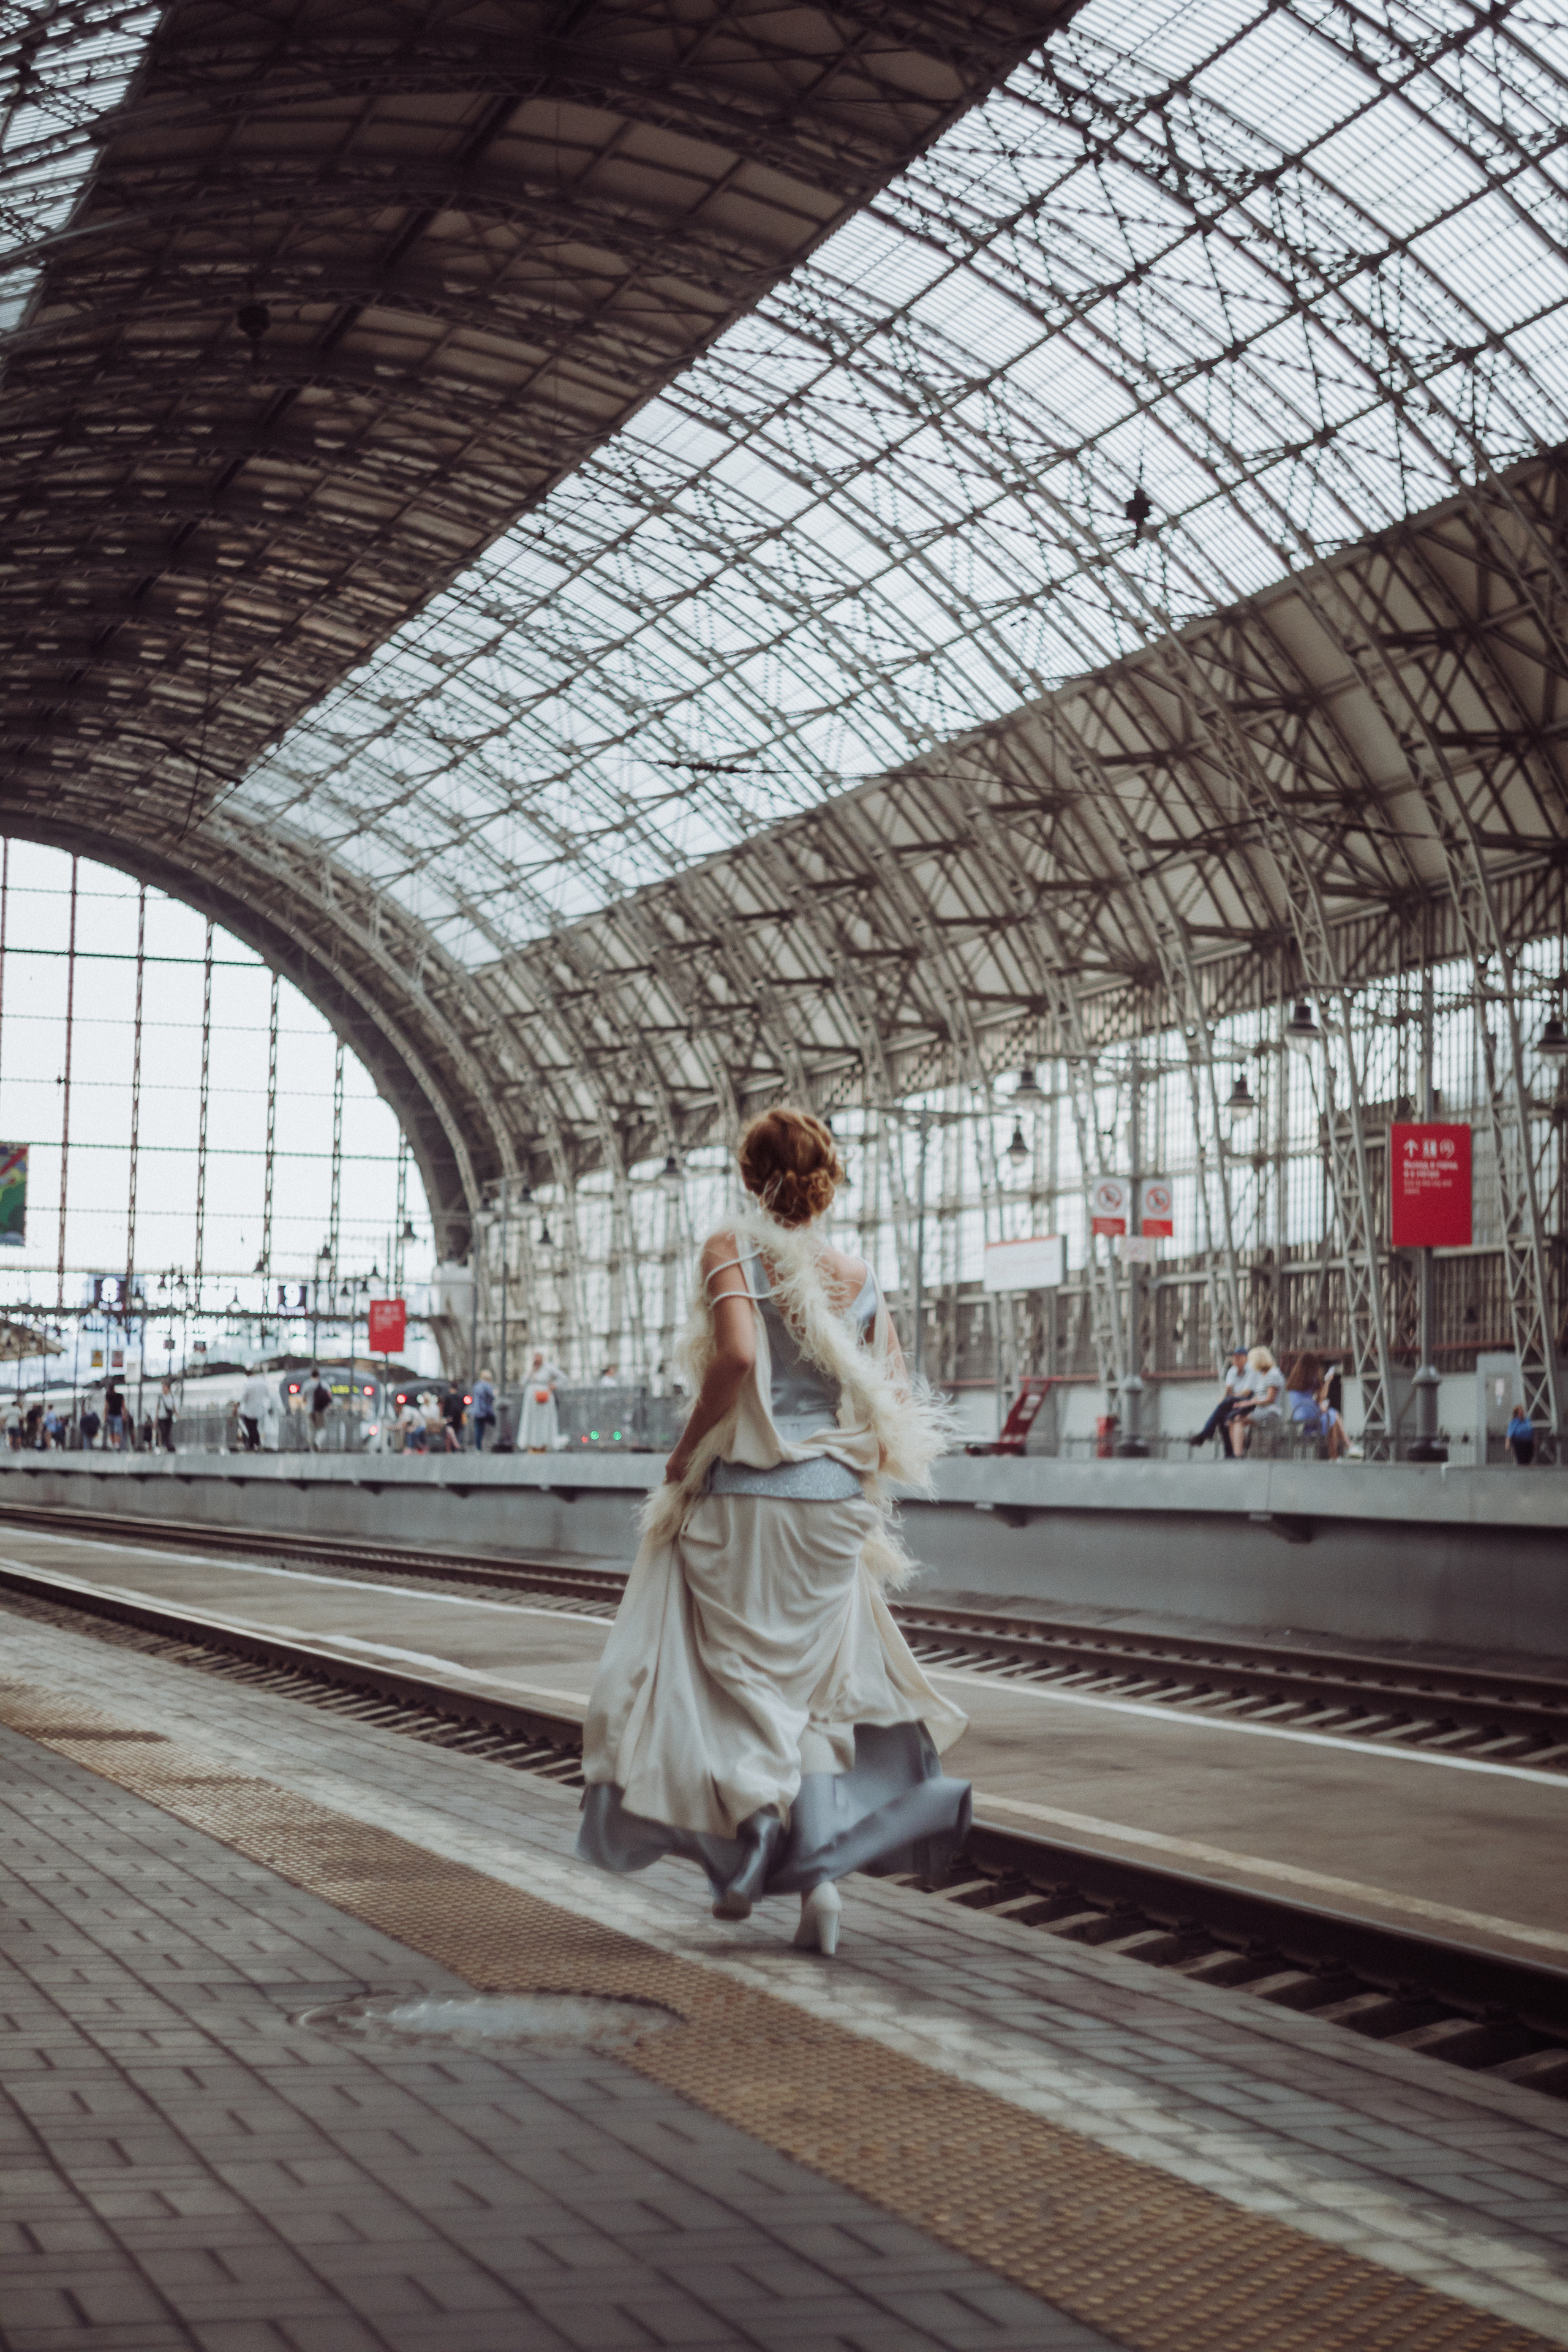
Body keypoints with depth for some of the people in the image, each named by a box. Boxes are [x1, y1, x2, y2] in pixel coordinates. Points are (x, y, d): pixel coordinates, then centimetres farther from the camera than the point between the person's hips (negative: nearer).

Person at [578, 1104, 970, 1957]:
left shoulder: (732, 1248, -6)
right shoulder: (860, 1279, 7)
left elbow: (737, 1353, -23)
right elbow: (897, 1415, 7)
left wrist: (686, 1450, -11)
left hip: (740, 1500, -4)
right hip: (832, 1505, 4)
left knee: (725, 1679, 10)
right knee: (812, 1690, 13)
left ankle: (743, 1853, -5)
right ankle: (821, 1868, 3)